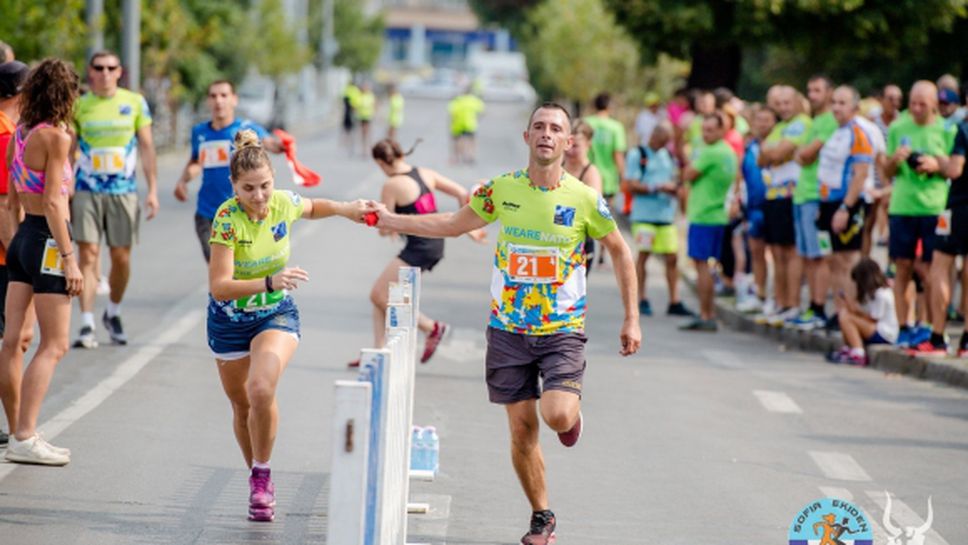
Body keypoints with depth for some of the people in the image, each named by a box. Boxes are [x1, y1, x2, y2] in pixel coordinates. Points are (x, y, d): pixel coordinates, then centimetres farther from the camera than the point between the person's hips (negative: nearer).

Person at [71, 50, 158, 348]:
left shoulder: (135, 102, 3)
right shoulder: (78, 106, 2)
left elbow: (146, 147, 6)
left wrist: (153, 189, 0)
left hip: (124, 191, 1)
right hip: (87, 191, -1)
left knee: (121, 258, 5)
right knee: (88, 255, -8)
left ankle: (113, 313, 28)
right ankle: (87, 326, -8)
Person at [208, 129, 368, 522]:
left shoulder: (284, 204, -15)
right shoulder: (227, 219, -27)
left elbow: (311, 208, 12)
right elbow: (219, 286, -34)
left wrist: (343, 209, -5)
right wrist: (269, 283, -45)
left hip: (276, 313, 1)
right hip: (230, 318, -1)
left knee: (262, 391, -24)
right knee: (242, 404, 14)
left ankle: (262, 476, -5)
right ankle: (258, 479, 37)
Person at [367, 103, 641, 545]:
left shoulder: (584, 199, -8)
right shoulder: (502, 189, -2)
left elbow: (619, 252, 5)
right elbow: (453, 225, 15)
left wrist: (631, 320, 3)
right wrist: (390, 220, 13)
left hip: (563, 329, -2)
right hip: (508, 328, 2)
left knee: (558, 416, -22)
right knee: (522, 429, 2)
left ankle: (572, 415, 16)